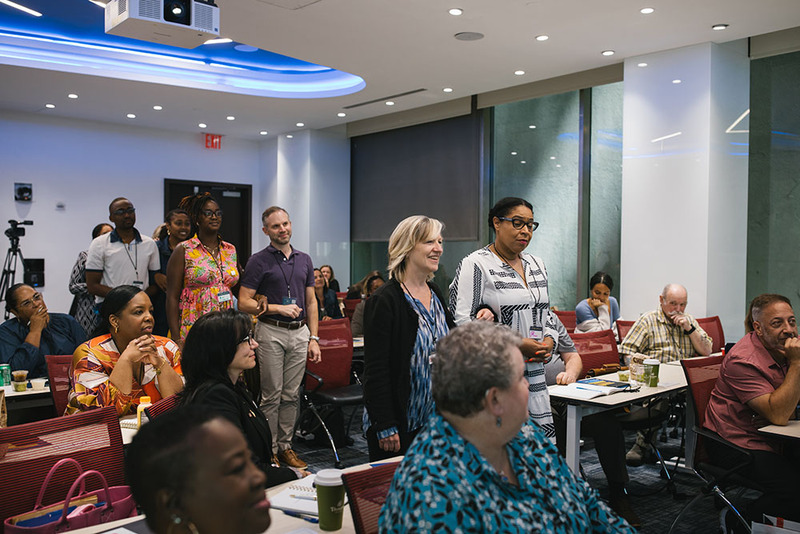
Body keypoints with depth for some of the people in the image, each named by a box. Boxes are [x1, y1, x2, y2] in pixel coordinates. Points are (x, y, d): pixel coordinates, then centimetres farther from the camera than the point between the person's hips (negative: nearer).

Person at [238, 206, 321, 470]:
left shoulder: (304, 260, 12)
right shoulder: (259, 261, -2)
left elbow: (311, 302, 13)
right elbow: (244, 302, -6)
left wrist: (314, 338, 7)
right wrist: (278, 308, -14)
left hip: (299, 333, 4)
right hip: (271, 332, -4)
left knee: (291, 395, 9)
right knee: (272, 395, 0)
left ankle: (285, 446, 19)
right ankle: (269, 450, 10)